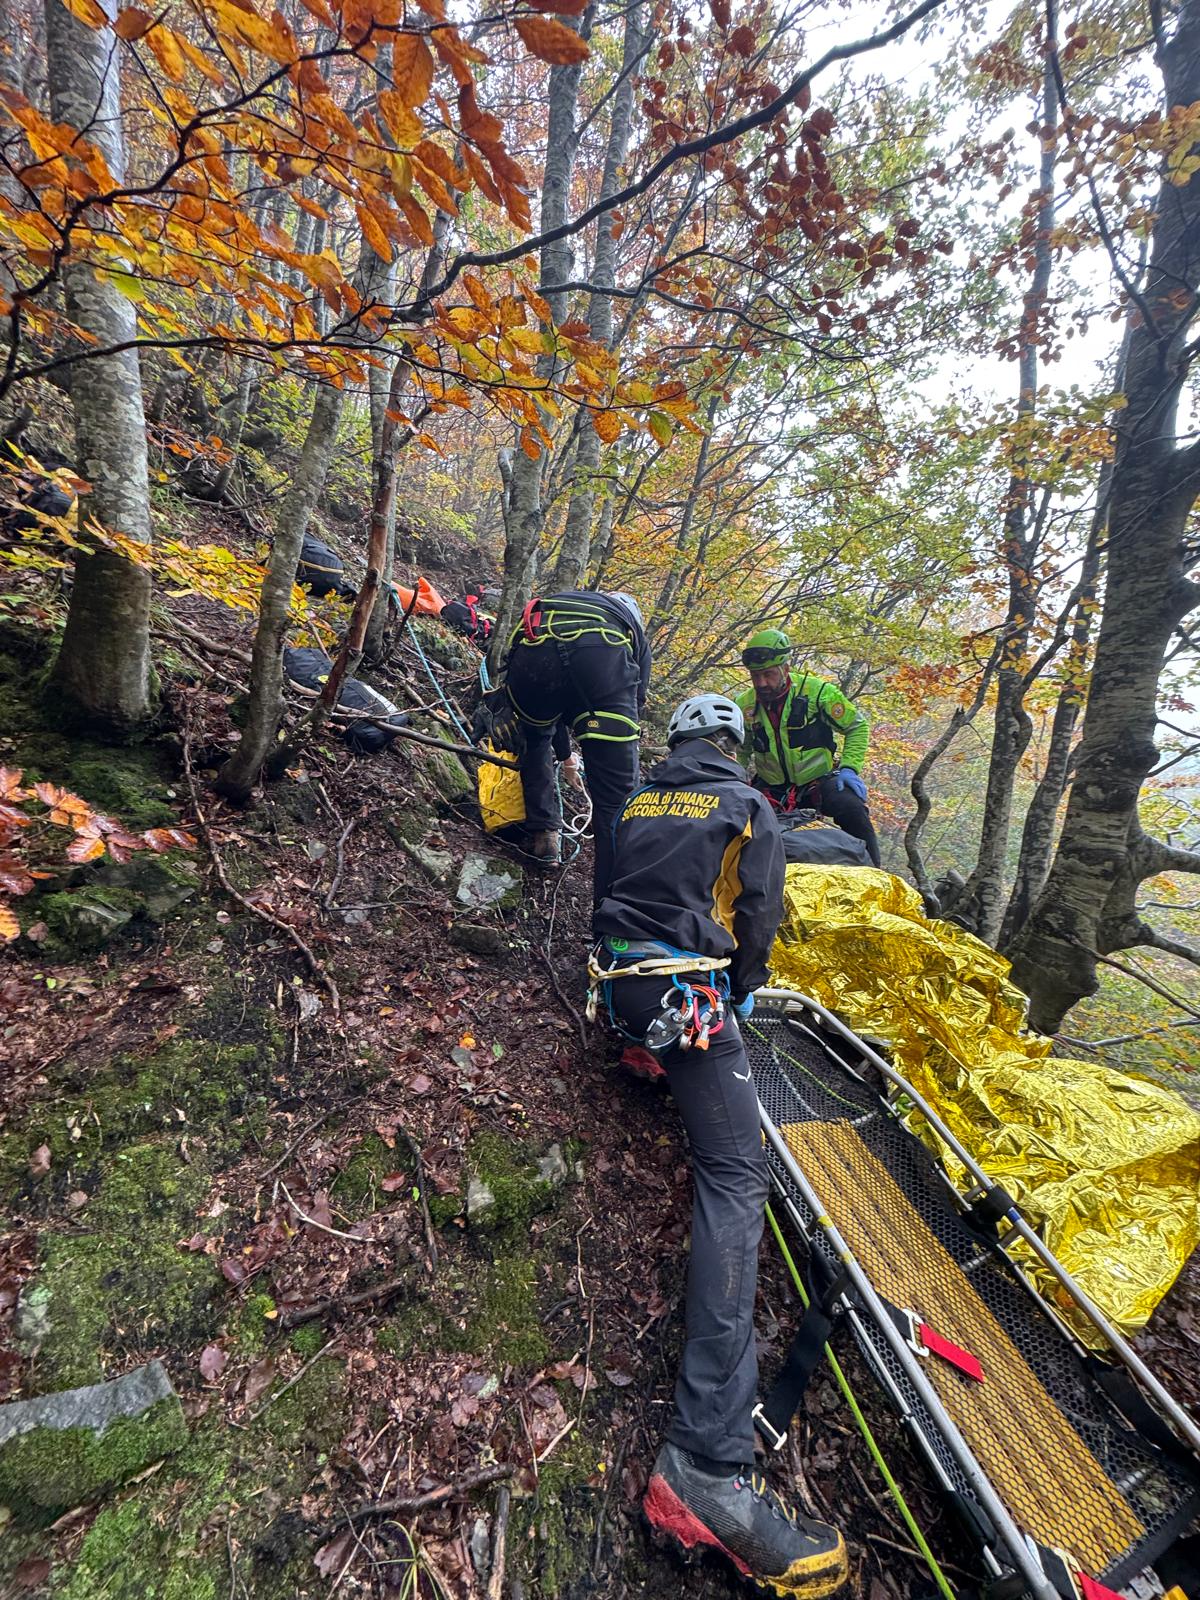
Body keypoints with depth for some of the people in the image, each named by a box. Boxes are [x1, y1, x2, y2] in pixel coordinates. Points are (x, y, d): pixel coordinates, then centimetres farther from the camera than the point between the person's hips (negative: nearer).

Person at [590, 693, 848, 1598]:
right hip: (692, 994, -6)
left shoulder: (636, 803, 20)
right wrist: (739, 996, 19)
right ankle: (710, 1463, -15)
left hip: (618, 981, 7)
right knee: (736, 1179, -10)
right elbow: (759, 919, 4)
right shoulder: (750, 808, 7)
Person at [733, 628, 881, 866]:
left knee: (852, 809, -28)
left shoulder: (818, 691, -13)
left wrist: (849, 768, -14)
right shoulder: (743, 705, -5)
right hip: (771, 789, 2)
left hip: (820, 780, -2)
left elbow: (858, 726, -1)